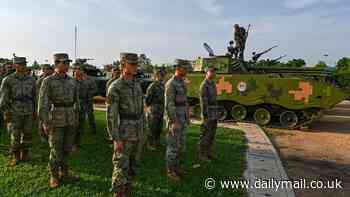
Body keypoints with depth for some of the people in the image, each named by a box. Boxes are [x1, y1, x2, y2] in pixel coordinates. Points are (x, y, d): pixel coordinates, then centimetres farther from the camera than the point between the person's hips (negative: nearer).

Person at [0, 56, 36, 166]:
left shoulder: (31, 80, 4)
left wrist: (35, 111, 8)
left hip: (29, 112, 3)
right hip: (15, 113, -3)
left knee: (27, 134, 7)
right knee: (15, 136, 2)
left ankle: (25, 155, 21)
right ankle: (16, 157, 16)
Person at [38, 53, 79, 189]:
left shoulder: (72, 81, 8)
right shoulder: (48, 81, -7)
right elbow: (43, 103, -10)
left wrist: (76, 118, 13)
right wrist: (45, 122, -14)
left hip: (70, 119, 5)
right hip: (56, 119, -5)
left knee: (67, 147, 11)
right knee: (56, 149, 0)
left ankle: (64, 172, 25)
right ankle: (54, 176, 15)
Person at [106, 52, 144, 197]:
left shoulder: (137, 85, 7)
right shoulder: (115, 87, -16)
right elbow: (111, 115, -17)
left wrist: (140, 130, 16)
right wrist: (116, 139, -19)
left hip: (135, 132, 7)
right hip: (123, 133, -7)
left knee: (131, 164, 16)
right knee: (121, 166, 2)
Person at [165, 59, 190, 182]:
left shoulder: (182, 83, 13)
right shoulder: (171, 84, -18)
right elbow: (169, 105, -22)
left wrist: (187, 116, 21)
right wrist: (174, 122, -24)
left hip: (182, 118, 9)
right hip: (174, 118, -9)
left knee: (181, 144, 15)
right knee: (173, 146, -1)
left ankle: (177, 167, 29)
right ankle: (171, 172, 13)